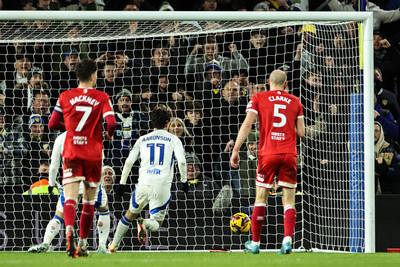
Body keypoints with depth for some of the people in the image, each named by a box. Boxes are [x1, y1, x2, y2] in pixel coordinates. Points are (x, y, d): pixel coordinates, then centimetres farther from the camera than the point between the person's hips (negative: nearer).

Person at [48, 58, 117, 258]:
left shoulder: (65, 97, 4)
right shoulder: (102, 98, -1)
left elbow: (52, 124, 7)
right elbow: (111, 123, -12)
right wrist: (109, 134, 11)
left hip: (71, 153, 0)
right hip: (93, 154, 0)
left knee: (70, 197, -9)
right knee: (89, 201, 13)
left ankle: (69, 230, -37)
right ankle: (82, 244, 18)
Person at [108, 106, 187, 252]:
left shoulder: (143, 139, 15)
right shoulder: (173, 139, 10)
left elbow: (129, 162, 8)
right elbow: (181, 161, -5)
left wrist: (122, 184, 12)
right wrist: (184, 180, 6)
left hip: (144, 184, 2)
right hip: (163, 185, -2)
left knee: (130, 214, 24)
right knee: (156, 224, 8)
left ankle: (114, 245, 21)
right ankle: (145, 223, -26)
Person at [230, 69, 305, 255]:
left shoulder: (258, 99, 5)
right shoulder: (295, 102, 10)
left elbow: (247, 124, -6)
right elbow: (301, 132, 9)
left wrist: (235, 150, -7)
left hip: (267, 153, -1)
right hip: (289, 154, 1)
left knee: (260, 198, 9)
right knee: (289, 201, 2)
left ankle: (255, 243, 13)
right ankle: (287, 239, -16)